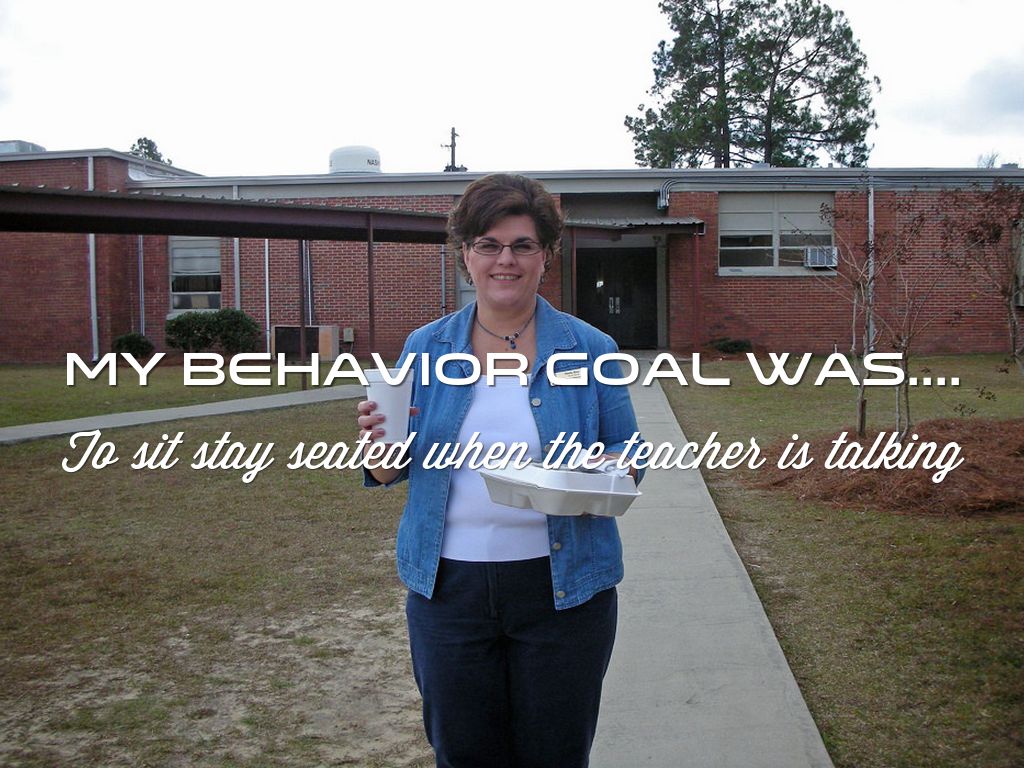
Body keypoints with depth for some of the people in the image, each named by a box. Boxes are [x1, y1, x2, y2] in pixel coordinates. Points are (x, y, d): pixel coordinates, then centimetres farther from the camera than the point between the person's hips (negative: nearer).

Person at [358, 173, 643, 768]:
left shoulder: (590, 350, -2)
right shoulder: (426, 348, 2)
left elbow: (628, 450, 4)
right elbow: (393, 471, 5)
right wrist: (381, 444, -17)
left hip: (562, 585, -1)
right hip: (450, 584, 1)